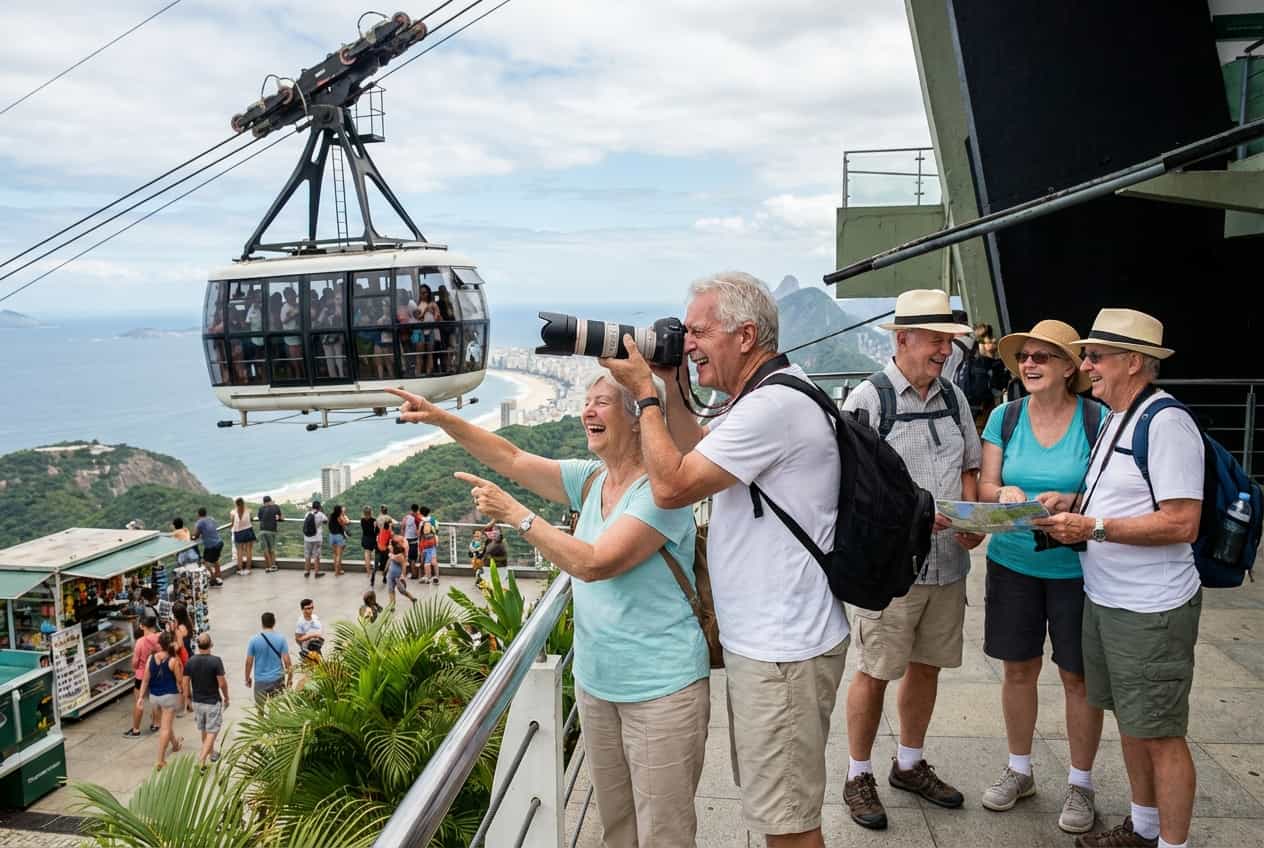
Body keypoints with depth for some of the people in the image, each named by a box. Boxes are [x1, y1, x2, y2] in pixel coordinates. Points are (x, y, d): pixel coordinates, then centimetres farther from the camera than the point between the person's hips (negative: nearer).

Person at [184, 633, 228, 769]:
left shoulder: (190, 661, -6)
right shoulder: (216, 661, -19)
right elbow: (222, 683, -15)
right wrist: (226, 698, 1)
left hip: (197, 701, 5)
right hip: (213, 702, -5)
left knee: (204, 731, 21)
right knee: (212, 732, 3)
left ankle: (212, 753, 38)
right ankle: (202, 759, -10)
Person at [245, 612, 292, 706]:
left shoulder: (254, 640, -7)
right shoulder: (280, 639, -8)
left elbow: (249, 662, -4)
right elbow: (286, 660, -8)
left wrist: (247, 678, 11)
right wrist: (289, 678, 4)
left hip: (260, 680, 0)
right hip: (277, 679, 0)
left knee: (260, 708, 14)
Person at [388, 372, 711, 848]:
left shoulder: (660, 488, -19)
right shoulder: (591, 479, 5)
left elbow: (593, 563, -26)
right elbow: (513, 460, 6)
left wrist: (515, 514, -21)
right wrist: (443, 420, -3)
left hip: (661, 690, -7)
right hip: (596, 683, 7)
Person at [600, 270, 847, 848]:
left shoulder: (775, 405, -23)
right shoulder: (768, 395, 11)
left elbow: (671, 486, -23)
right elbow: (694, 455, 19)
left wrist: (644, 393, -11)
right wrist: (672, 386, 7)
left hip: (783, 650, -10)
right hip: (759, 640, 10)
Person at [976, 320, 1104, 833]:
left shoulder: (1097, 420, -9)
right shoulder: (1004, 417, 0)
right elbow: (984, 487, 2)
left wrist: (1071, 502, -25)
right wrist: (1005, 493, -20)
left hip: (1076, 569, -3)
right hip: (1013, 563, 3)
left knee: (1078, 676, 8)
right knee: (1018, 670, 13)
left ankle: (1080, 784, 27)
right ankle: (1019, 771, 32)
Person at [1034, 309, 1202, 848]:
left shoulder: (1166, 423, -18)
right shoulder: (1114, 418, 12)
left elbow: (1181, 523, -23)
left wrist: (1094, 528, -22)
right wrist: (1072, 505, 4)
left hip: (1151, 610, -9)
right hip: (1104, 598, 9)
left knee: (1160, 735, 4)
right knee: (1130, 721, 21)